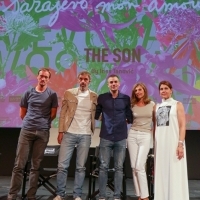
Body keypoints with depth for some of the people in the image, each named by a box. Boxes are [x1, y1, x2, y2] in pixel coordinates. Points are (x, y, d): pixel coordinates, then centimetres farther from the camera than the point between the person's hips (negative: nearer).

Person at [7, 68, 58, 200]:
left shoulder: (52, 95, 4)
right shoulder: (29, 93, 8)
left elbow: (53, 114, 7)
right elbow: (22, 113, 14)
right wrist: (30, 122, 12)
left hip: (43, 133, -1)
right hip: (26, 131, 1)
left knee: (36, 166, 5)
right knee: (19, 165, -1)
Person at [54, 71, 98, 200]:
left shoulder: (94, 96, 6)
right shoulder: (69, 93, 5)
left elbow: (96, 115, 10)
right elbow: (63, 113, 4)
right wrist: (61, 131, -2)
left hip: (85, 135, 0)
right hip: (69, 133, 0)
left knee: (81, 167, 6)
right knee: (62, 165, 0)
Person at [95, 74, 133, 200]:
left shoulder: (126, 98, 6)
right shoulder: (102, 98, 4)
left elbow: (130, 118, 11)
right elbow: (96, 115, 10)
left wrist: (123, 121, 1)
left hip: (121, 138, 1)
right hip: (105, 137, -1)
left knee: (119, 168, 5)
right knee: (103, 167, 2)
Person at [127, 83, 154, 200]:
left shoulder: (152, 104, 3)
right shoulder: (132, 105, 6)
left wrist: (154, 133, 2)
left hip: (146, 136, -3)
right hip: (132, 135, 3)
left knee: (139, 166, -10)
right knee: (134, 167, 2)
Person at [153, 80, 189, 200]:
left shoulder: (178, 105, 1)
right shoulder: (157, 107, 14)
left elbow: (182, 126, -6)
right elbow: (155, 127, 13)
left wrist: (180, 144, -16)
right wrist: (153, 144, 5)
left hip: (173, 142, -4)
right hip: (160, 143, 4)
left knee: (175, 173, -2)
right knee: (161, 173, 8)